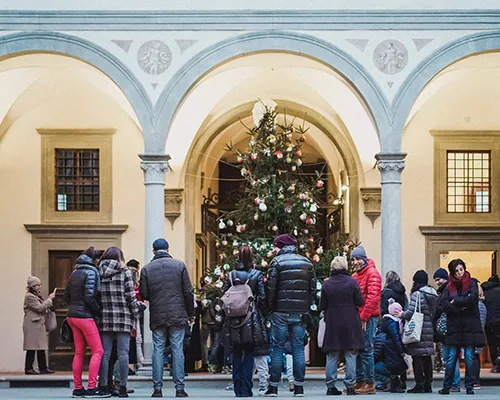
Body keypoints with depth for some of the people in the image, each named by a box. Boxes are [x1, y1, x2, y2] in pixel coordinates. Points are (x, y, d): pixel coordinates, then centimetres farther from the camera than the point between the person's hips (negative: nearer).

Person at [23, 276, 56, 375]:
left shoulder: (37, 295, 21)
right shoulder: (29, 296, -9)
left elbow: (43, 309, 25)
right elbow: (40, 308, -17)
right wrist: (49, 299, -11)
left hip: (39, 324, 10)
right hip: (32, 325, -10)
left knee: (41, 347, 7)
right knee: (32, 347, -8)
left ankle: (43, 368, 7)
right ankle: (28, 368, -5)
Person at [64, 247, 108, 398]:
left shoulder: (75, 273, 13)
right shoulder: (91, 272, -10)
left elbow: (66, 296, 15)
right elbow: (89, 296, -18)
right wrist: (98, 310, -6)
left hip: (72, 316, 8)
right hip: (85, 316, -8)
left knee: (79, 352, 11)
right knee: (98, 351, -5)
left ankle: (78, 388, 10)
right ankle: (91, 388, -11)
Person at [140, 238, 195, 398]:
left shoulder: (147, 269, 0)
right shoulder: (179, 265, -1)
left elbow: (143, 295, 0)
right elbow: (188, 292, 0)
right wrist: (191, 313, 10)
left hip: (157, 317, 1)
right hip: (177, 316, -1)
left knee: (158, 350, 5)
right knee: (177, 350, 1)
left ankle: (157, 388, 3)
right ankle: (179, 388, 0)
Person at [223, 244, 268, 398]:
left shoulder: (231, 275, 1)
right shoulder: (257, 275, -4)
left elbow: (224, 298, 2)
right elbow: (262, 297, -6)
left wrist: (226, 319, 10)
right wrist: (259, 310, 12)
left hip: (234, 320, 2)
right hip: (252, 318, -2)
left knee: (236, 354, 10)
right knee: (249, 353, 3)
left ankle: (238, 388, 9)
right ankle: (246, 389, -2)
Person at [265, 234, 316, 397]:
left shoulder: (277, 262, -5)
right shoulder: (306, 263, 10)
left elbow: (270, 287, -9)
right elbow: (313, 287, 9)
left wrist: (270, 308, 2)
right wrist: (307, 307, 13)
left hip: (281, 312, -4)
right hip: (300, 312, 4)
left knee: (277, 348, 2)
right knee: (299, 348, 6)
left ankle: (273, 387, 1)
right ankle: (299, 387, 5)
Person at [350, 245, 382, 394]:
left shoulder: (372, 273, -9)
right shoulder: (355, 276, 19)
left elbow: (372, 298, -17)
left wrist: (363, 318, -19)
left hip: (368, 318, -9)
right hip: (357, 318, 9)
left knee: (366, 350, -9)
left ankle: (370, 384, -6)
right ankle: (360, 382, 17)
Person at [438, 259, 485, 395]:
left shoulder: (472, 283, 4)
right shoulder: (449, 286, 9)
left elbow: (473, 298, -13)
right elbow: (445, 305, -4)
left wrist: (455, 302, -7)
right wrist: (461, 308, -14)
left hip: (470, 325, -2)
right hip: (454, 326, 2)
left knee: (470, 357, -2)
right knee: (452, 357, 2)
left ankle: (470, 387, 3)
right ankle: (446, 386, 7)